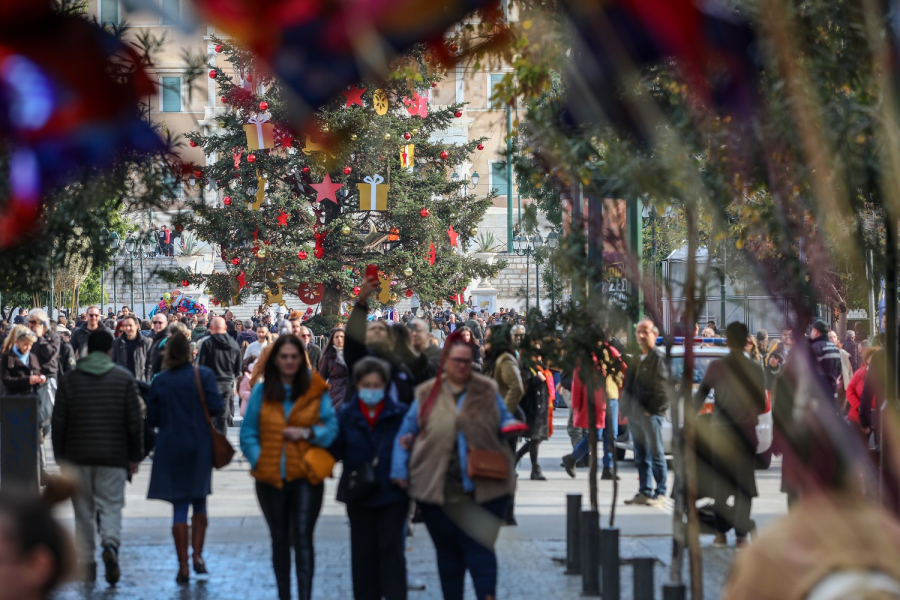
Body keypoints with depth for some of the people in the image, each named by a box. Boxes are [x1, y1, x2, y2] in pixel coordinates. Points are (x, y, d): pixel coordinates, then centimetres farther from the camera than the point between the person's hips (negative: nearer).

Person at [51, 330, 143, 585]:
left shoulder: (70, 380, 2)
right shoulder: (124, 379, -1)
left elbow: (58, 423, 2)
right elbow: (135, 422, -2)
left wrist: (61, 458, 9)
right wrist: (134, 456, 5)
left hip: (78, 458, 1)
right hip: (113, 458, -1)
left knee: (84, 510, 10)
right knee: (111, 506, 3)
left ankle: (87, 564, 9)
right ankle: (111, 544, -24)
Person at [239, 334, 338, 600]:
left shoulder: (316, 391, -1)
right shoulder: (261, 392, 4)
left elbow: (332, 428, 0)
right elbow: (248, 433, 6)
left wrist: (307, 433, -15)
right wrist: (258, 460, -6)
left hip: (305, 476, -3)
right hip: (271, 477, 3)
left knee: (302, 538, -12)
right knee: (279, 540, 13)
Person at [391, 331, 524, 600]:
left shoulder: (487, 392, 7)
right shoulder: (428, 395, 7)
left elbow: (504, 420, 15)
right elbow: (405, 433, 11)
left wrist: (510, 426, -10)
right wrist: (400, 470, 3)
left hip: (484, 487, -1)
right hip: (438, 489, 1)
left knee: (479, 548, -8)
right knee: (447, 551, 9)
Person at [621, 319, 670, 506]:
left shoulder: (659, 358, -7)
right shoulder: (635, 358, 16)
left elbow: (663, 387, -13)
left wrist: (652, 409, -15)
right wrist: (627, 407, 11)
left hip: (651, 414, -8)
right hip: (634, 414, 8)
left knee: (656, 454, -3)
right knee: (641, 456, 10)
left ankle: (661, 492, 0)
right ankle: (645, 492, 15)